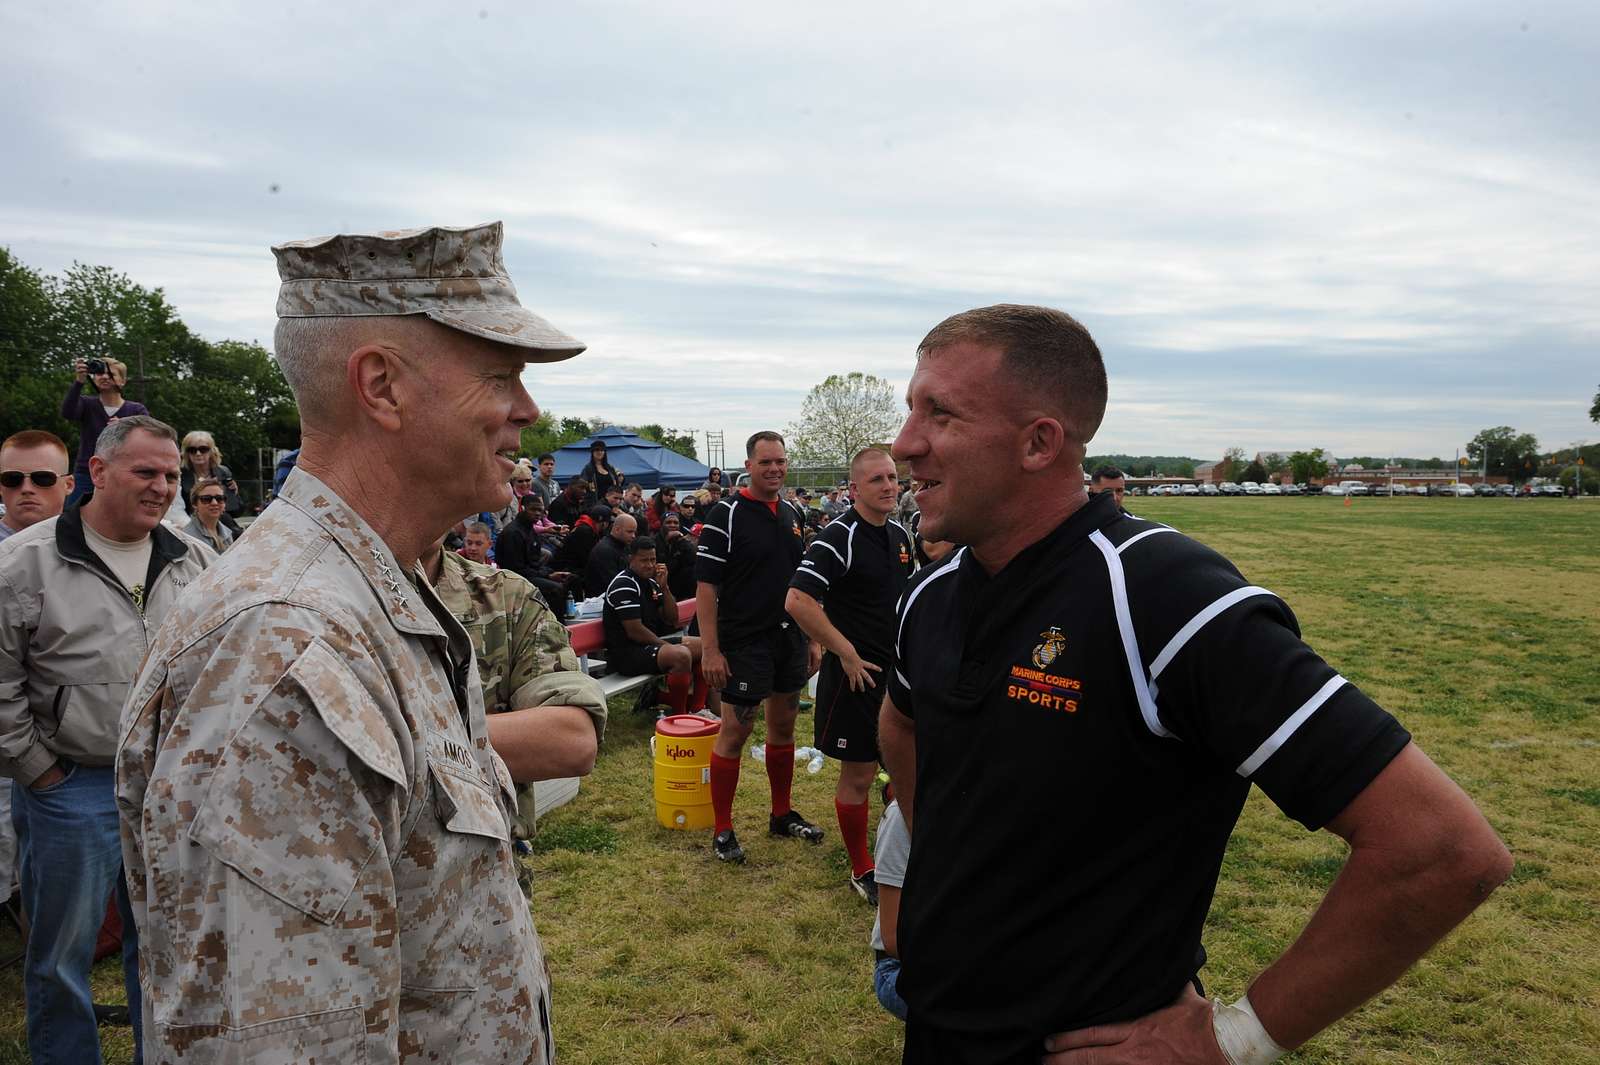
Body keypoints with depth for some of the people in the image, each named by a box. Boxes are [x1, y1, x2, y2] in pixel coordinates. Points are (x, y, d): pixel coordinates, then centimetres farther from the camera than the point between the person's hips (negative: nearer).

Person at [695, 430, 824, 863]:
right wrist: (710, 650, -18)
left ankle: (783, 814, 29)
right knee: (734, 733, -1)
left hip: (790, 639, 7)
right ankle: (722, 829, 12)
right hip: (744, 642, -6)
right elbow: (705, 587, -14)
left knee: (784, 727, 15)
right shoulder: (726, 516, -10)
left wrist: (812, 638, 13)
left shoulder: (791, 515, 10)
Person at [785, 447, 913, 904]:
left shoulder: (901, 536, 8)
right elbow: (798, 601, -27)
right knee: (858, 775, 4)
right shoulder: (840, 536, -17)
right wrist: (847, 653, -22)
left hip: (899, 672, 8)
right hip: (856, 674, -8)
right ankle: (862, 871, 20)